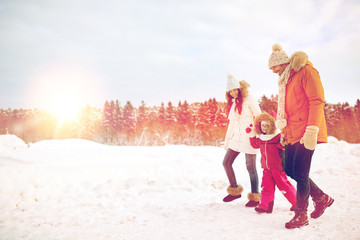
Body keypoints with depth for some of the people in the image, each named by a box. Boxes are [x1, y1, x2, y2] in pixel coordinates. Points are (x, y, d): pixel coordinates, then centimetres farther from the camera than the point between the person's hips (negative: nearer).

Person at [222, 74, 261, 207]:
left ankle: (255, 197, 9)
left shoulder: (248, 99, -8)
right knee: (226, 163, 7)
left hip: (249, 137, -8)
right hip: (237, 138, 8)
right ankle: (235, 191, 21)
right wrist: (227, 140, 20)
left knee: (250, 167, -3)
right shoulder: (233, 103, 14)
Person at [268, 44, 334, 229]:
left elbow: (317, 101, -15)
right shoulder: (285, 80, 20)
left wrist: (312, 130, -22)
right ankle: (321, 198, 27)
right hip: (292, 133, 9)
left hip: (305, 133, -9)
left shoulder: (305, 71, -6)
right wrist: (284, 131, 19)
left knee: (299, 172, -7)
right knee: (289, 170, 9)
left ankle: (301, 215, 8)